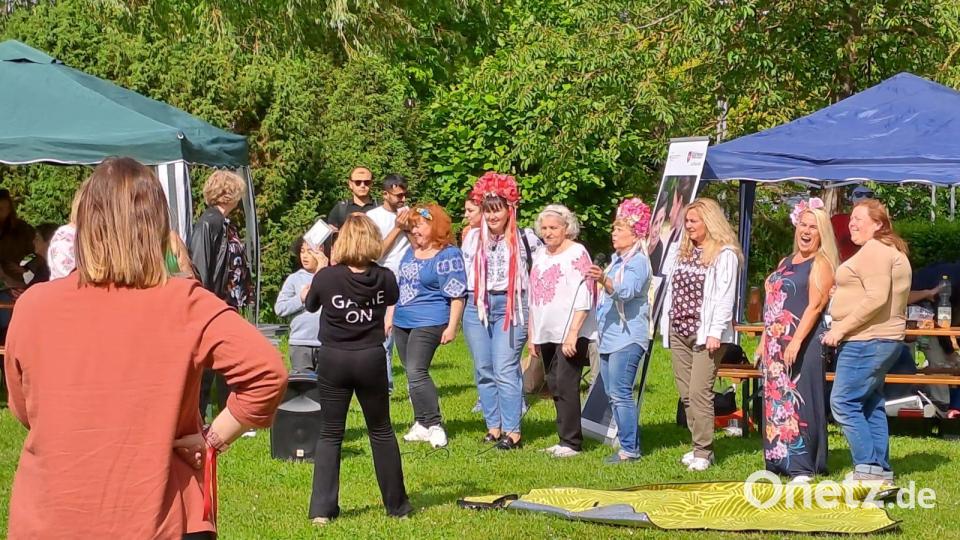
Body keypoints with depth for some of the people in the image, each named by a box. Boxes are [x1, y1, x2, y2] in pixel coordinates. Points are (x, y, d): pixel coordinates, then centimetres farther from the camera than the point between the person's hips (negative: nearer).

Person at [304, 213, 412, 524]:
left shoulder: (325, 278, -12)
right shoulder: (384, 278, -7)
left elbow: (310, 306, 8)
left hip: (333, 361, -1)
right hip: (371, 359, 1)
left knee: (330, 435, 9)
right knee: (381, 432, 15)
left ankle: (322, 509, 3)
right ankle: (397, 504, 21)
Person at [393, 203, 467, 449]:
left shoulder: (448, 255, -11)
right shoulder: (412, 251, 14)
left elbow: (457, 294, -13)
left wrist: (452, 327, -16)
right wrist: (390, 316, 22)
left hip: (428, 323, -8)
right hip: (403, 322, 8)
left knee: (416, 374, -16)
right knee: (413, 375, 10)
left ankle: (434, 426, -9)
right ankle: (422, 424, 18)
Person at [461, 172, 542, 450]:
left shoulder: (524, 238, -2)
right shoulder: (473, 237, 10)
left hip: (510, 307, -5)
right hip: (477, 307, 5)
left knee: (506, 370, -9)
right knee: (483, 371, 6)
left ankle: (512, 431, -6)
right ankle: (493, 426, 14)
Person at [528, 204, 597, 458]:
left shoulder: (576, 254, -7)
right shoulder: (540, 255, 16)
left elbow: (583, 298, -14)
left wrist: (572, 333, -20)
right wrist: (532, 335, 18)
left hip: (570, 334, -8)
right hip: (546, 334, 8)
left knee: (566, 386, -10)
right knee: (555, 387, 8)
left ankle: (571, 442, -6)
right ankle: (565, 438, 14)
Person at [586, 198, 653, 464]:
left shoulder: (638, 262, -10)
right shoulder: (617, 259, 19)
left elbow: (627, 291, -28)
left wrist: (604, 280, -44)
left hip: (627, 339, -10)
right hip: (609, 337, 10)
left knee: (620, 394, -13)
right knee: (613, 394, 11)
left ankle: (629, 449, -9)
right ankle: (628, 444, 17)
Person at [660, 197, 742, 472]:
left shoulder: (725, 255, -7)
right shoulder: (681, 252, 16)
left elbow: (725, 297, -13)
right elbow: (670, 289, 18)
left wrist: (715, 333, -18)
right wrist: (666, 325, 12)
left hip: (705, 333, -8)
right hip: (678, 331, 8)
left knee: (699, 392, -12)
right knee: (686, 394, 8)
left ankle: (703, 452, -8)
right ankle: (699, 445, 16)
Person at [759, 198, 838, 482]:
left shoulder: (820, 264, -5)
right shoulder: (785, 263, 19)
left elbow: (815, 305, -15)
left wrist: (797, 341, -23)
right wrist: (763, 341, 17)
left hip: (803, 343, -8)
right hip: (776, 344, 8)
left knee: (798, 402, -9)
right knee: (775, 402, 8)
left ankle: (803, 467, -6)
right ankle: (777, 461, 14)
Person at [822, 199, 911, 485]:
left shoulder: (874, 250, -14)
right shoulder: (892, 251, 20)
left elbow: (876, 298, -24)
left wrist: (841, 328, -20)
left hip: (866, 340, -11)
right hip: (884, 339, 11)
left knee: (843, 402, -10)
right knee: (871, 405, 13)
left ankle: (868, 469, -11)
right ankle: (881, 470, 14)